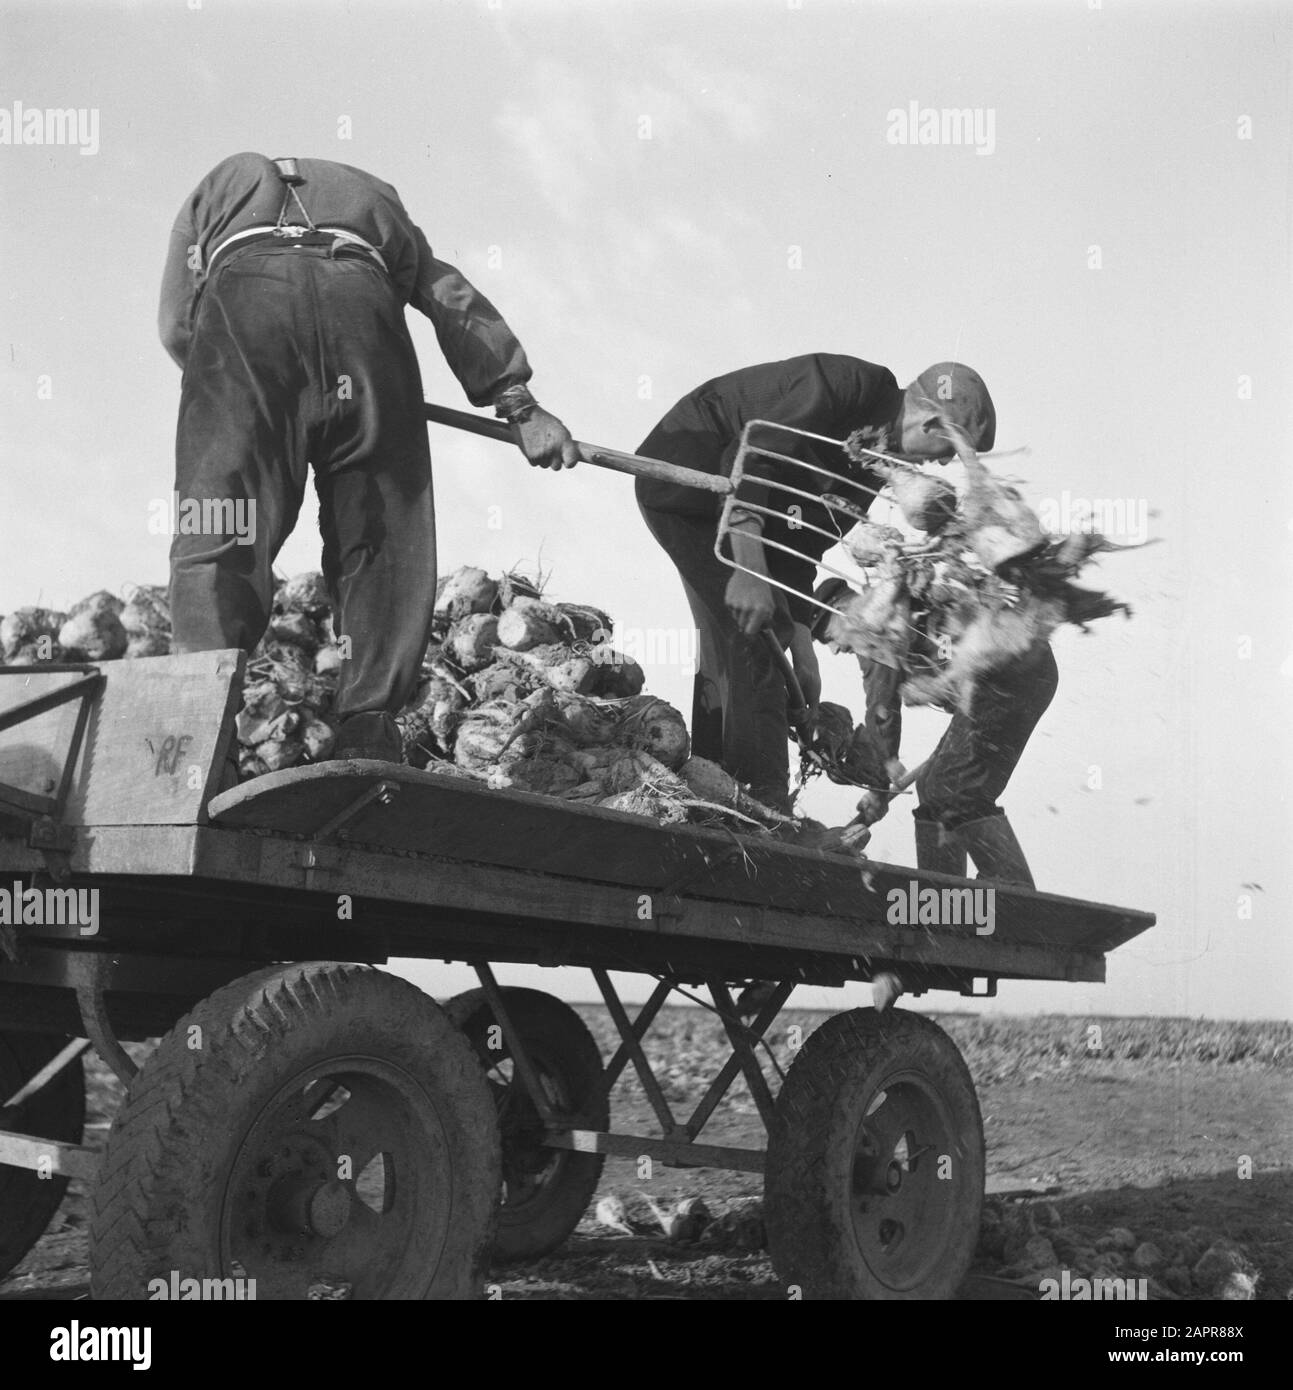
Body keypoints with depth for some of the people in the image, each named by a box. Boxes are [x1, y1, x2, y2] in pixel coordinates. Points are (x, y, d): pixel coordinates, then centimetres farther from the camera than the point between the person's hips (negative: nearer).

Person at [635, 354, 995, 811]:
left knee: (725, 644, 14)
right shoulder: (853, 383, -22)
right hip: (682, 475, -10)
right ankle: (761, 805, -16)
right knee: (756, 636, -15)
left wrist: (803, 655, 4)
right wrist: (750, 571, -35)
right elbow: (747, 459, -30)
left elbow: (801, 547, 8)